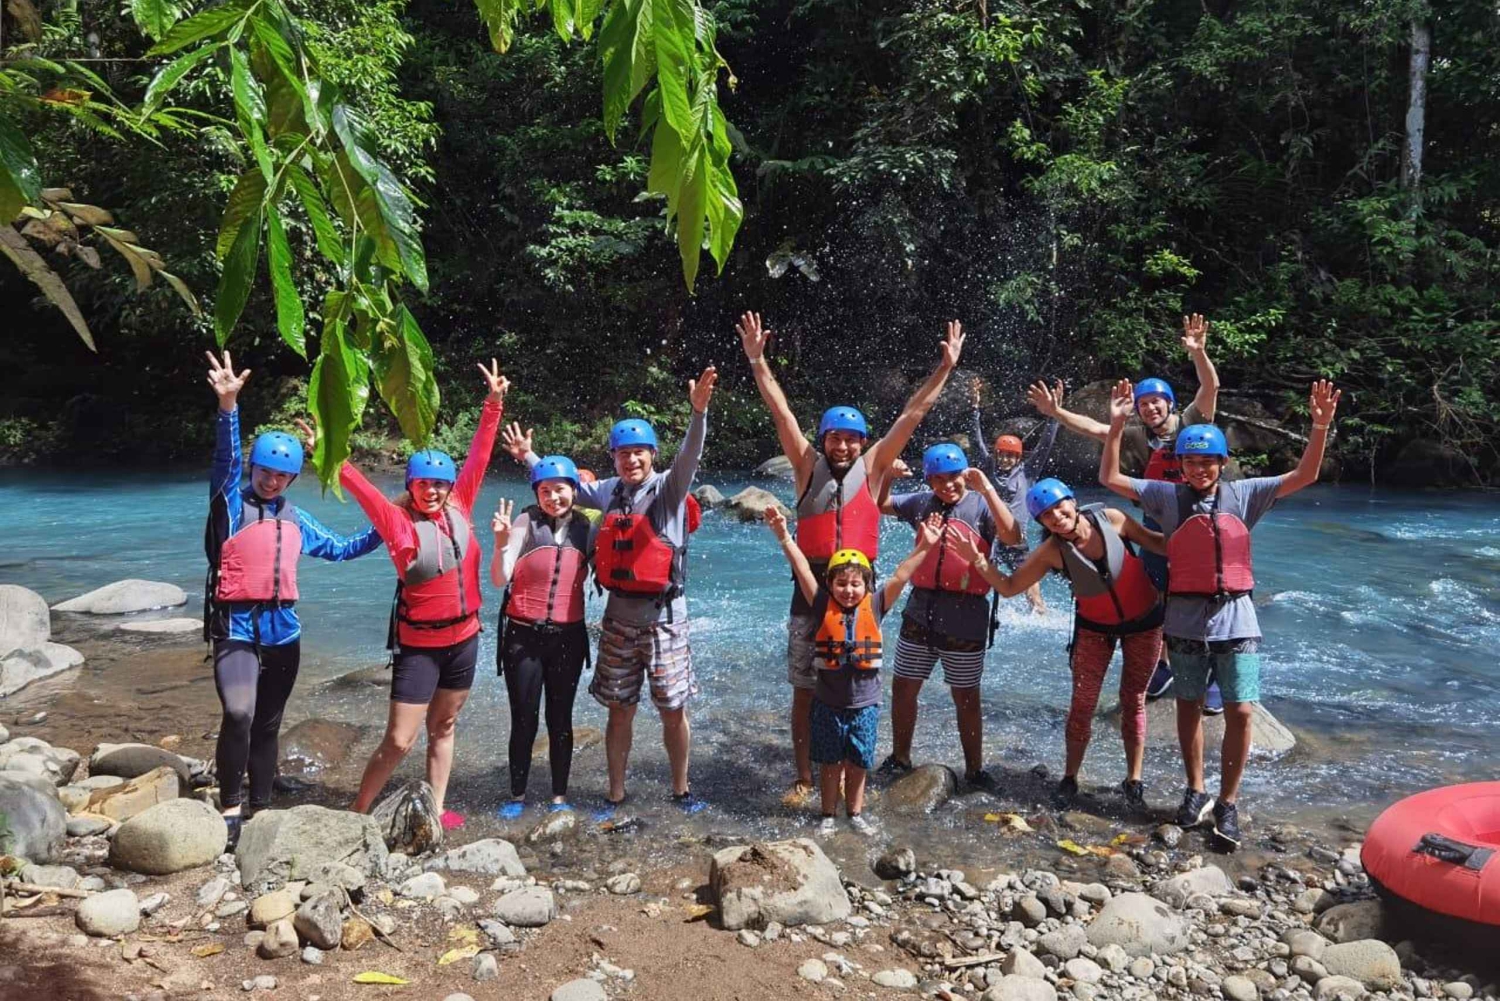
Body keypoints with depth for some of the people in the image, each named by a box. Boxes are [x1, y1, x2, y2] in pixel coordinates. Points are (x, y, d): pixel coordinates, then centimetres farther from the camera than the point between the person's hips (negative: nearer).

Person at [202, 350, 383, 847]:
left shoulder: (295, 519, 13)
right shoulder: (231, 503, -2)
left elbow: (338, 548, 24)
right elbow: (225, 458, -19)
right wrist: (228, 406, -35)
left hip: (283, 630, 5)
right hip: (237, 628, -5)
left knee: (267, 725, 13)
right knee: (238, 713, -26)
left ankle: (261, 806, 26)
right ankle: (230, 806, -11)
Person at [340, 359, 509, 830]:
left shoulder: (459, 509, 1)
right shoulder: (400, 522, -9)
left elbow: (478, 456, 2)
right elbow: (361, 488, -17)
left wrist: (494, 404, 2)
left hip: (464, 637, 5)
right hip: (419, 644, -5)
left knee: (443, 729, 16)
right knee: (398, 740, -3)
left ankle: (435, 809, 27)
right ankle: (358, 812, 13)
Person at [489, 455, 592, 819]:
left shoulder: (585, 527, 3)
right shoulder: (527, 522, -7)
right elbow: (500, 579, -12)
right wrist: (502, 542, -26)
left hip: (568, 637, 2)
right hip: (523, 635, -2)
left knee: (560, 719, 10)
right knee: (524, 720, 6)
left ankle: (560, 795, 22)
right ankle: (517, 795, 22)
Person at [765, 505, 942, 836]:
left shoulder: (874, 606, -4)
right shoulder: (824, 606, -7)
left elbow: (900, 577, -12)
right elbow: (803, 569, -14)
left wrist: (923, 547, -21)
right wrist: (784, 536, -23)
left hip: (865, 702, 1)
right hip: (828, 702, -1)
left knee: (858, 762, 13)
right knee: (830, 761, 12)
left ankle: (855, 813, 31)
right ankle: (829, 815, 27)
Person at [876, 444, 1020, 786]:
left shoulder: (982, 505, -6)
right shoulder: (921, 503, 6)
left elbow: (1012, 536, -24)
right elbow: (879, 504, 16)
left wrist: (987, 488, -24)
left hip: (965, 619, -4)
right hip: (920, 613, 4)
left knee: (966, 696, 8)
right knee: (903, 687, 11)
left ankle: (974, 768, 22)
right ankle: (900, 757, 29)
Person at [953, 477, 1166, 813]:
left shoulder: (1111, 519, -19)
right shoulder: (1052, 551, -18)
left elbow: (1156, 542, -4)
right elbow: (1008, 587, -15)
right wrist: (977, 560, -29)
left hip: (1144, 620, 0)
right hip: (1095, 627, 0)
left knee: (1134, 700, 8)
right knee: (1083, 702, 1)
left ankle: (1134, 782, 19)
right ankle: (1070, 779, 15)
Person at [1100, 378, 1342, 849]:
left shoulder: (1243, 494, 2)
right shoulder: (1167, 496, 1)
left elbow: (1303, 477, -1)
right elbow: (1110, 478, 0)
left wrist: (1320, 427, -14)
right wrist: (1117, 426, -10)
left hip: (1235, 619, 0)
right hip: (1185, 619, 0)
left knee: (1240, 712, -3)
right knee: (1189, 705, 12)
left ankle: (1227, 803, 12)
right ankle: (1196, 792, 29)